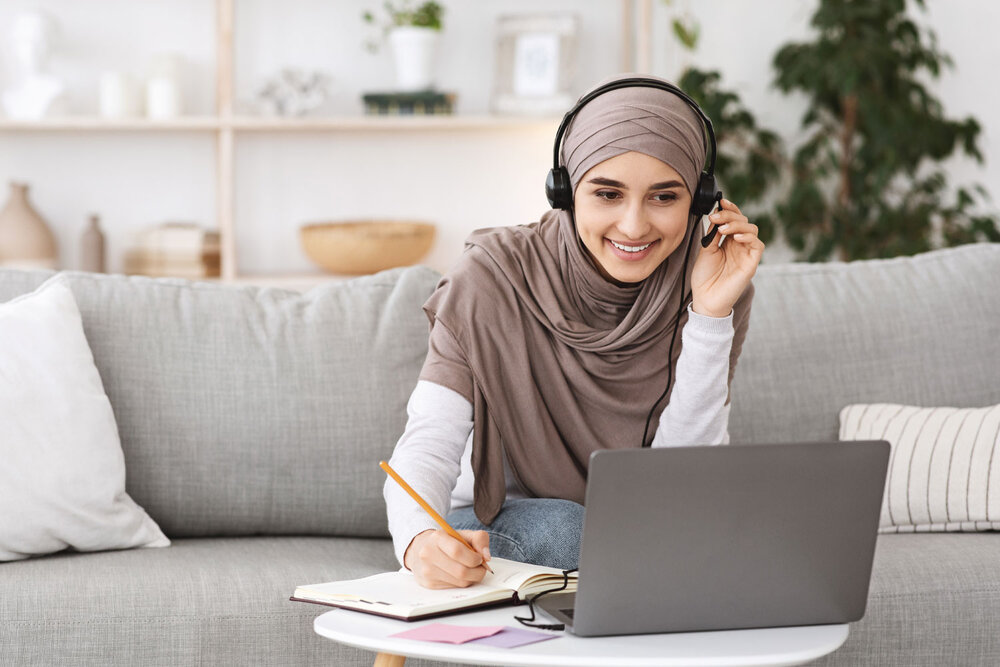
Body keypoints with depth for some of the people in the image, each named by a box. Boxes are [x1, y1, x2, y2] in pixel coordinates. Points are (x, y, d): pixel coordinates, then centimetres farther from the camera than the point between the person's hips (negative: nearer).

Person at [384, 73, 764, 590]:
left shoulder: (713, 293, -11)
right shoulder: (493, 277, -18)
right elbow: (428, 443, -25)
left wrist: (711, 316, -25)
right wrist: (420, 540, -49)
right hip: (497, 528, -3)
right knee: (553, 525, -36)